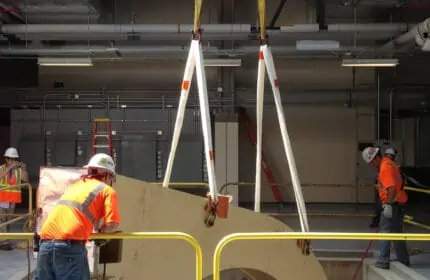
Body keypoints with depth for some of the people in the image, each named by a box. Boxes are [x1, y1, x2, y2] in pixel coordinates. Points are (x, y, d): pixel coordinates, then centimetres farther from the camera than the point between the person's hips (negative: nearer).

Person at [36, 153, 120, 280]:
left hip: (45, 244, 6)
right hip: (70, 247, -6)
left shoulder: (77, 184, 28)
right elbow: (112, 225, -1)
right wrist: (101, 230, 19)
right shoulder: (108, 190, 9)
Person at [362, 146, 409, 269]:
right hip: (399, 203, 10)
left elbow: (391, 188, -26)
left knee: (385, 231, -5)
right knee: (397, 232, 17)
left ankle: (383, 261, -3)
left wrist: (388, 205, -24)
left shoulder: (385, 167, -18)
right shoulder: (387, 163, 14)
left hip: (393, 204, -10)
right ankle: (404, 260, 25)